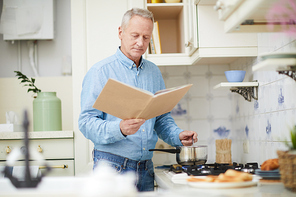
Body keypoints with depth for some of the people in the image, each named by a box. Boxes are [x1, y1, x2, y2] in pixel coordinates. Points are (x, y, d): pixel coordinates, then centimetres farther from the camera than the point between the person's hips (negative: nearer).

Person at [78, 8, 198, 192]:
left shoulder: (154, 72, 13)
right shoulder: (100, 71, -6)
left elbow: (162, 118, 19)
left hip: (146, 168, 5)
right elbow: (87, 122, -13)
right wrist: (119, 129, -29)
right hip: (113, 166, -5)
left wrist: (178, 136, 0)